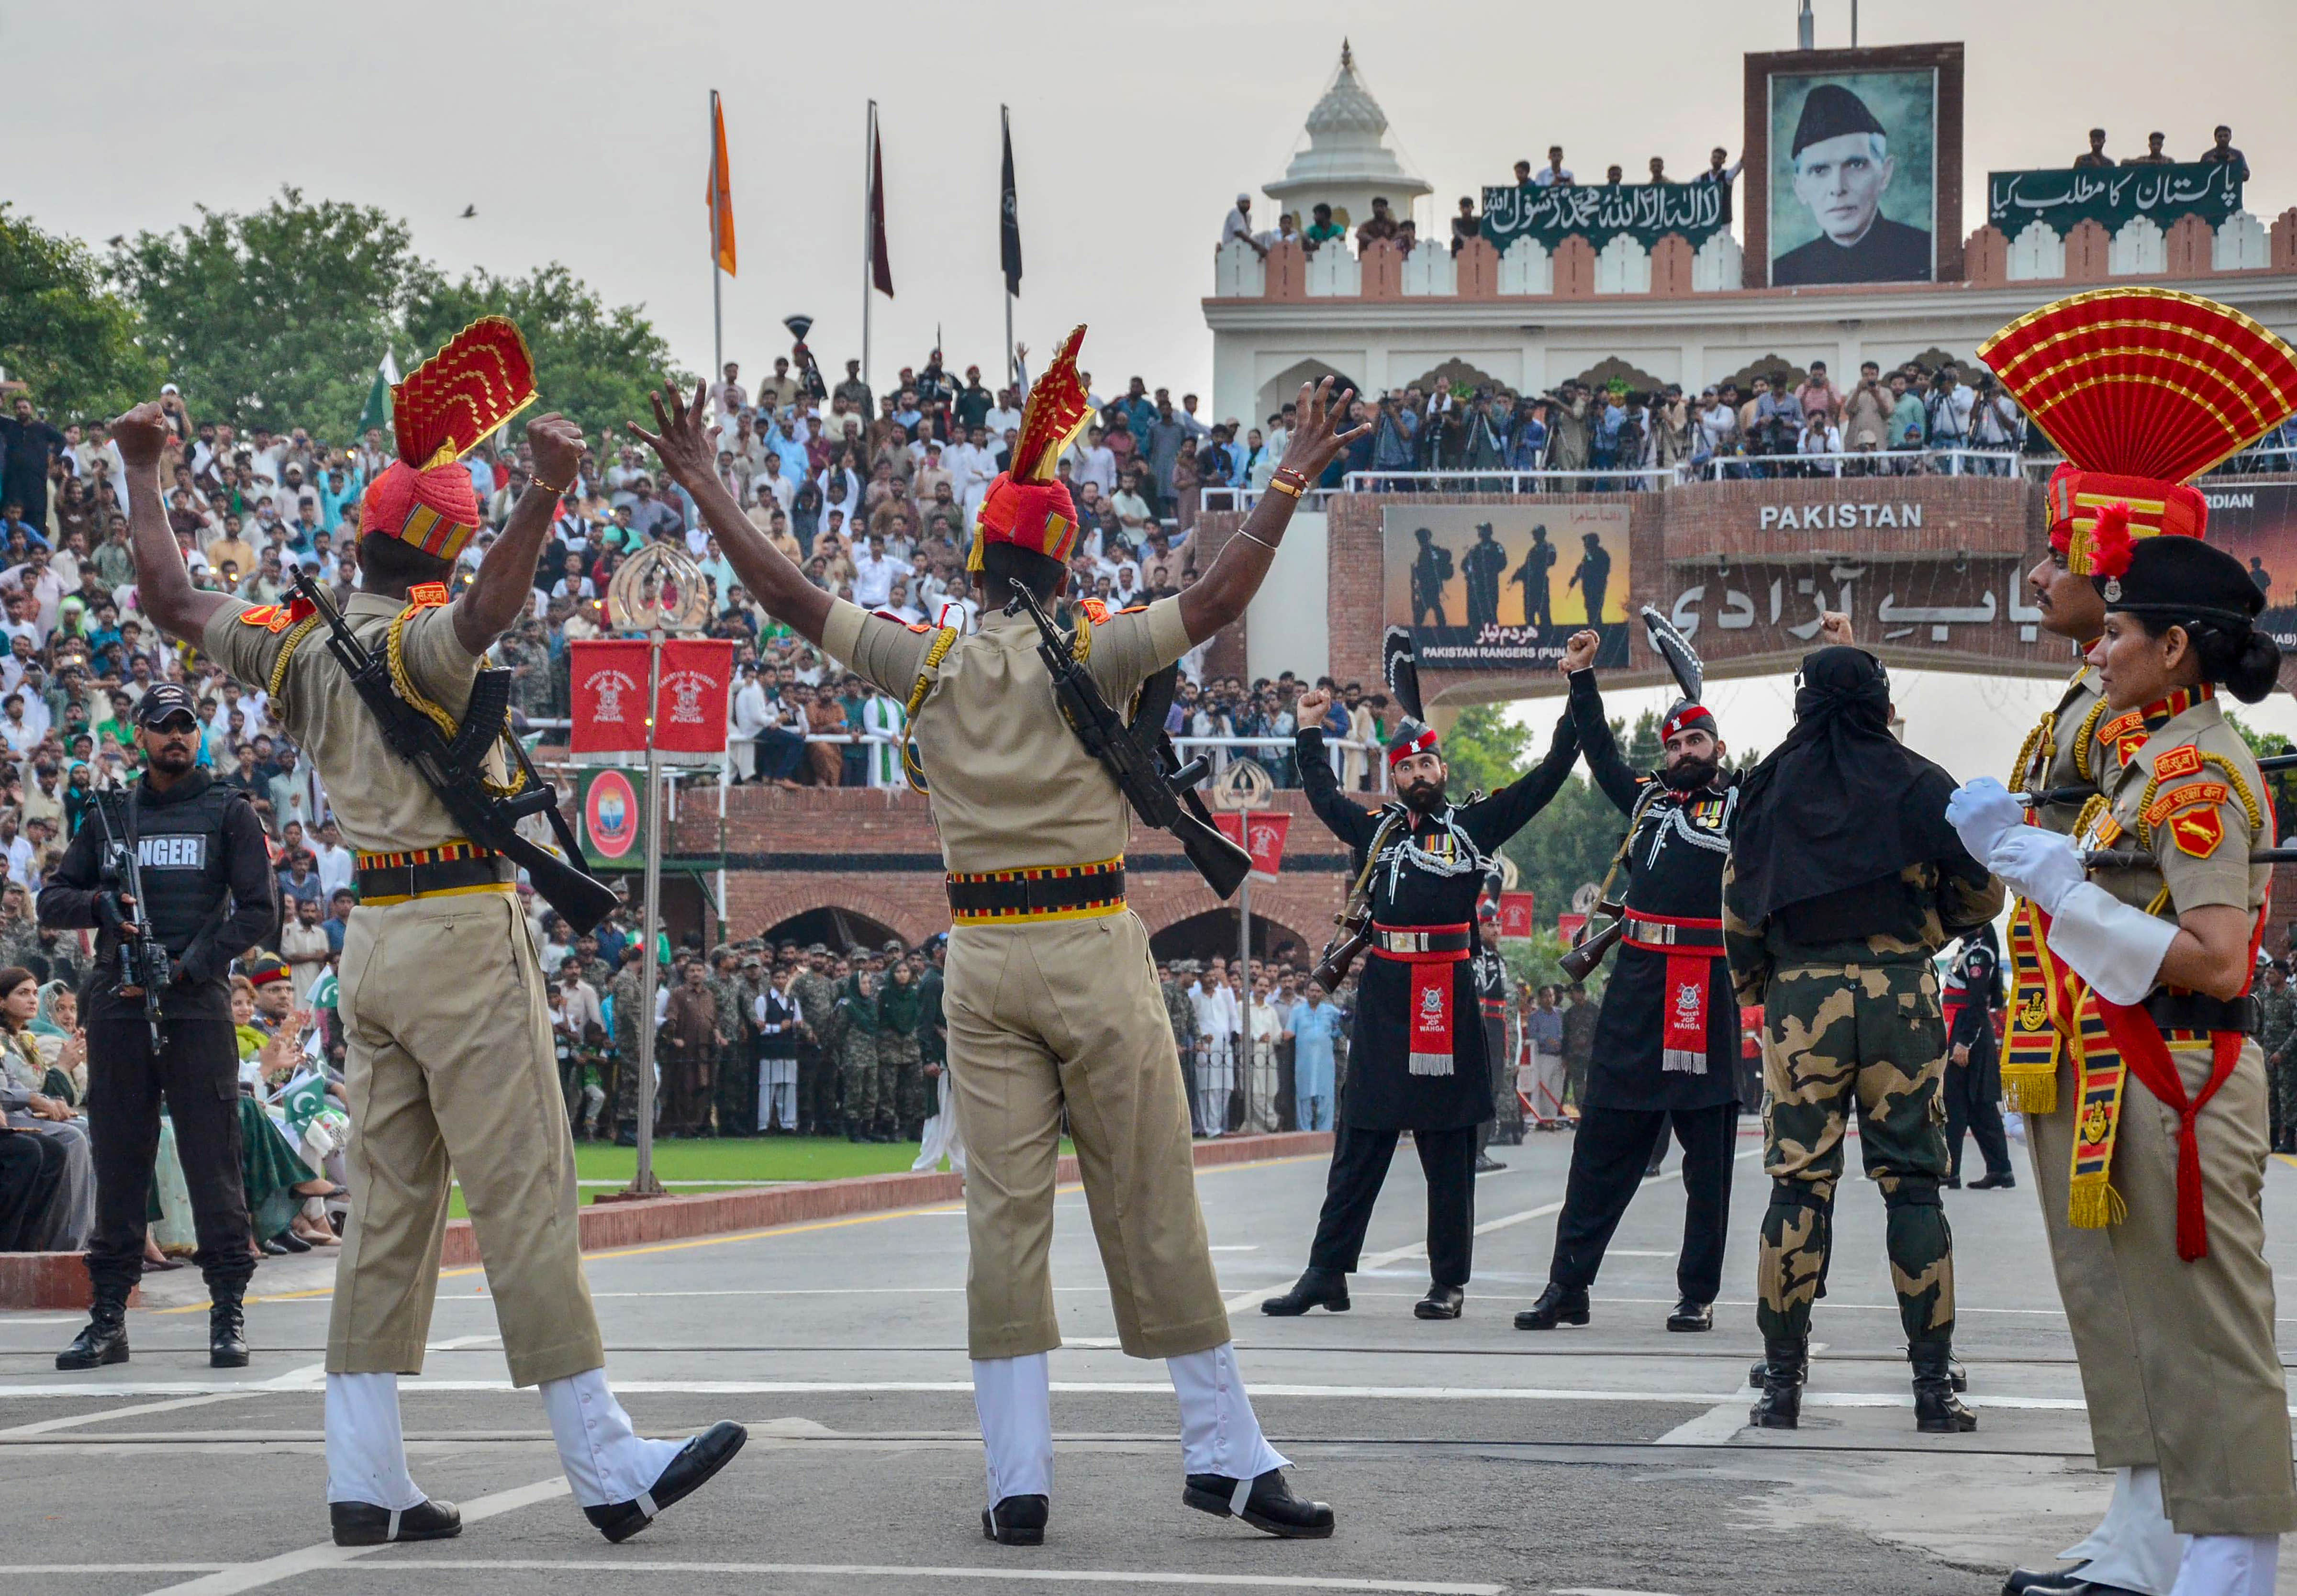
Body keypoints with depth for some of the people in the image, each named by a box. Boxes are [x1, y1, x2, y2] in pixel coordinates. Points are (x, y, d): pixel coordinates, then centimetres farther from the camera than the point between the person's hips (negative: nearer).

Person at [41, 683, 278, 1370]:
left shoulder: (229, 812, 6)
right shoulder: (109, 814, 16)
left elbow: (259, 911, 0)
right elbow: (51, 900, 16)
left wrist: (185, 968, -10)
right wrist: (99, 904, -7)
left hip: (198, 1010, -3)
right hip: (118, 1011, 3)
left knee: (213, 1164, -5)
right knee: (118, 1165, 4)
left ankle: (228, 1313, -2)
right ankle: (108, 1318, 7)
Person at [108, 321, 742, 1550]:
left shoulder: (297, 643, 9)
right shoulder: (415, 637, -13)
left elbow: (170, 598, 20)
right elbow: (483, 617, -36)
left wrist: (141, 472, 32)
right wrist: (548, 493, -49)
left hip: (372, 937, 8)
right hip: (464, 935, -8)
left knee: (387, 1205, 8)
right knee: (524, 1198, -8)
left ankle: (365, 1479, 5)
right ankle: (604, 1467, -7)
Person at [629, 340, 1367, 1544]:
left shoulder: (930, 666, 2)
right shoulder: (1088, 658, -6)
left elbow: (791, 598, 6)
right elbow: (1217, 600, -13)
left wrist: (703, 487, 15)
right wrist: (1294, 480, -8)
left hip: (981, 960, 3)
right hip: (1094, 952, -3)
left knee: (1004, 1214, 3)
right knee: (1151, 1211, 2)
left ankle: (1018, 1478, -2)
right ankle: (1225, 1455, 7)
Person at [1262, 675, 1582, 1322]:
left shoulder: (1474, 826, 7)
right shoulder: (1375, 827, 14)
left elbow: (1546, 779, 8)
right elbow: (1323, 795, 33)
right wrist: (1309, 732, 36)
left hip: (1450, 998, -2)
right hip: (1383, 996, 2)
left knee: (1449, 1149, 3)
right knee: (1360, 1142, 3)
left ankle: (1449, 1282, 8)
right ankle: (1327, 1273, 4)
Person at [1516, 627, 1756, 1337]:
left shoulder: (1746, 802, 8)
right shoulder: (1647, 798, 19)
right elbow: (1601, 752, 33)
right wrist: (1582, 679, 34)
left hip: (1710, 988, -3)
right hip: (1638, 983, 3)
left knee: (1708, 1156, 2)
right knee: (1603, 1142, 3)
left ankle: (1698, 1296, 7)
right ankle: (1567, 1286, 6)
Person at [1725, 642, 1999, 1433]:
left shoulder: (1769, 788, 6)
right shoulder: (1919, 785, 2)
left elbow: (1738, 914, 6)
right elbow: (1983, 894, 5)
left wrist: (1759, 993, 20)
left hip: (1799, 996, 1)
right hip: (1901, 996, -1)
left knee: (1797, 1183, 4)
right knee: (1912, 1182, 3)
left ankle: (1782, 1382, 3)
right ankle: (1934, 1382, 2)